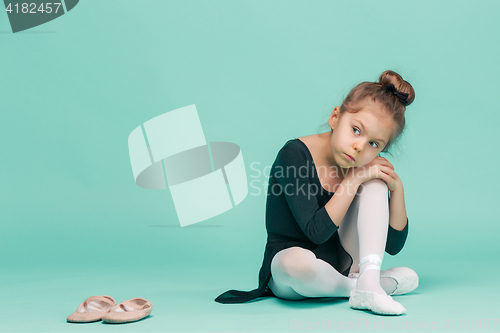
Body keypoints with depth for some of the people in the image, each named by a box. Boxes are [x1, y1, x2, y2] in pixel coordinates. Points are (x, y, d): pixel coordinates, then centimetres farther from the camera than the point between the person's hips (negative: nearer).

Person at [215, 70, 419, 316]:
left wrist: (397, 188, -14)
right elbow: (316, 231, -26)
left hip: (342, 265, 5)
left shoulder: (368, 167, -5)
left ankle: (368, 281, -25)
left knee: (376, 182, -12)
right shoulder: (295, 154, -20)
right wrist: (353, 179, -25)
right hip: (287, 274, -4)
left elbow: (393, 246, -1)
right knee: (298, 261, -43)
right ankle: (378, 284, -15)